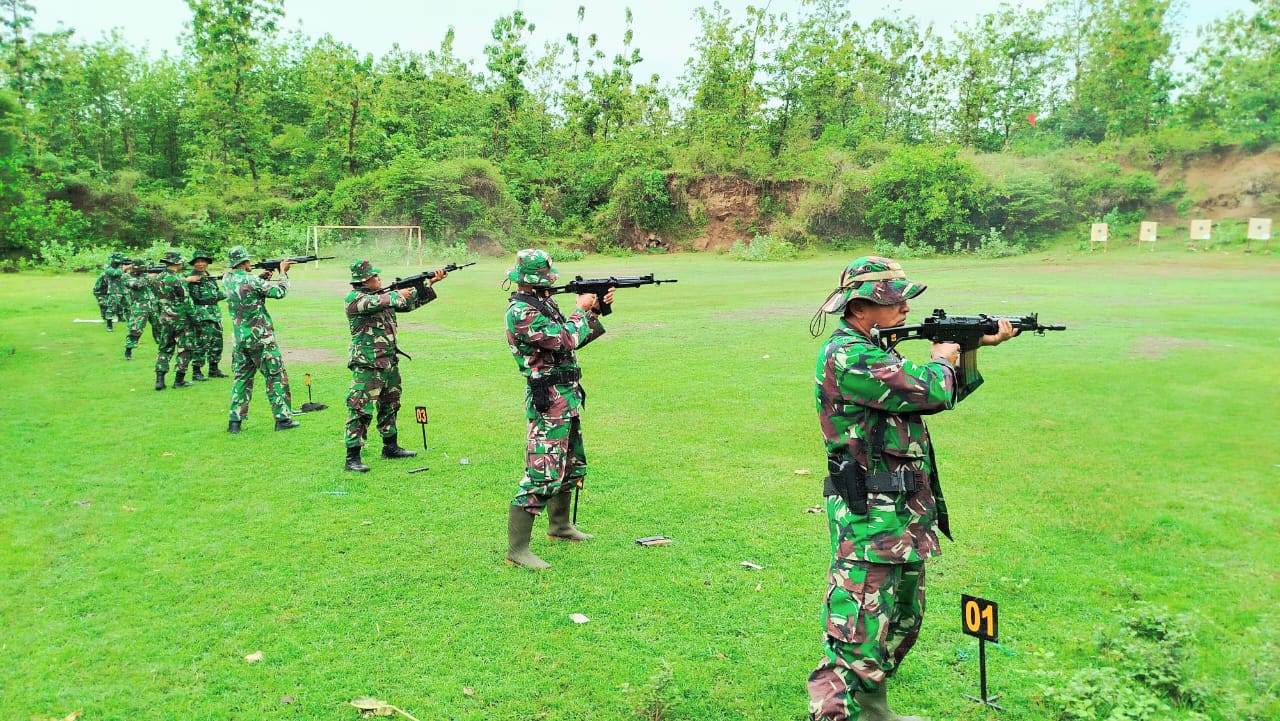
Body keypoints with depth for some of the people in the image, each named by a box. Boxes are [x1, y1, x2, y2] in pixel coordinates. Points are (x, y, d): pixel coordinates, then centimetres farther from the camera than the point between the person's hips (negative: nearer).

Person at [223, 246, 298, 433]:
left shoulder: (227, 279, 4)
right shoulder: (251, 280, -16)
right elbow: (279, 291, -11)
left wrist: (261, 278, 10)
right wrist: (283, 272, 2)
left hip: (239, 338, 6)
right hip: (260, 338, -6)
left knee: (241, 378, 13)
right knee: (276, 376, 2)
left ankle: (235, 421, 10)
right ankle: (283, 418, 4)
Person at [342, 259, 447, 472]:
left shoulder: (383, 294, 13)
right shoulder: (354, 298, -11)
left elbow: (411, 302, 19)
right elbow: (377, 303, -29)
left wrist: (430, 284, 9)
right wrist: (399, 295, -12)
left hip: (389, 362, 9)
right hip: (367, 365, -9)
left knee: (390, 405, 19)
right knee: (360, 409, -8)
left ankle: (391, 447, 33)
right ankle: (352, 457, -5)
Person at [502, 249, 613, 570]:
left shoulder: (542, 303, 13)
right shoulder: (521, 312, -18)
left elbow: (573, 338, 21)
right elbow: (565, 340, -23)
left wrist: (596, 309, 13)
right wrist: (581, 309, -7)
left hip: (567, 398, 10)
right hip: (549, 401, -10)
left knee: (572, 467, 21)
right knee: (543, 474, -11)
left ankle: (559, 526, 38)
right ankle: (516, 550, -6)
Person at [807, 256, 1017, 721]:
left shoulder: (871, 352, 15)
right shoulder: (846, 356, -18)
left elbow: (945, 397, 24)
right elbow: (930, 391, -24)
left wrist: (976, 348, 15)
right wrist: (942, 360, -2)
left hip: (905, 515, 11)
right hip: (871, 521, -11)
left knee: (902, 625, 23)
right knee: (858, 645, -8)